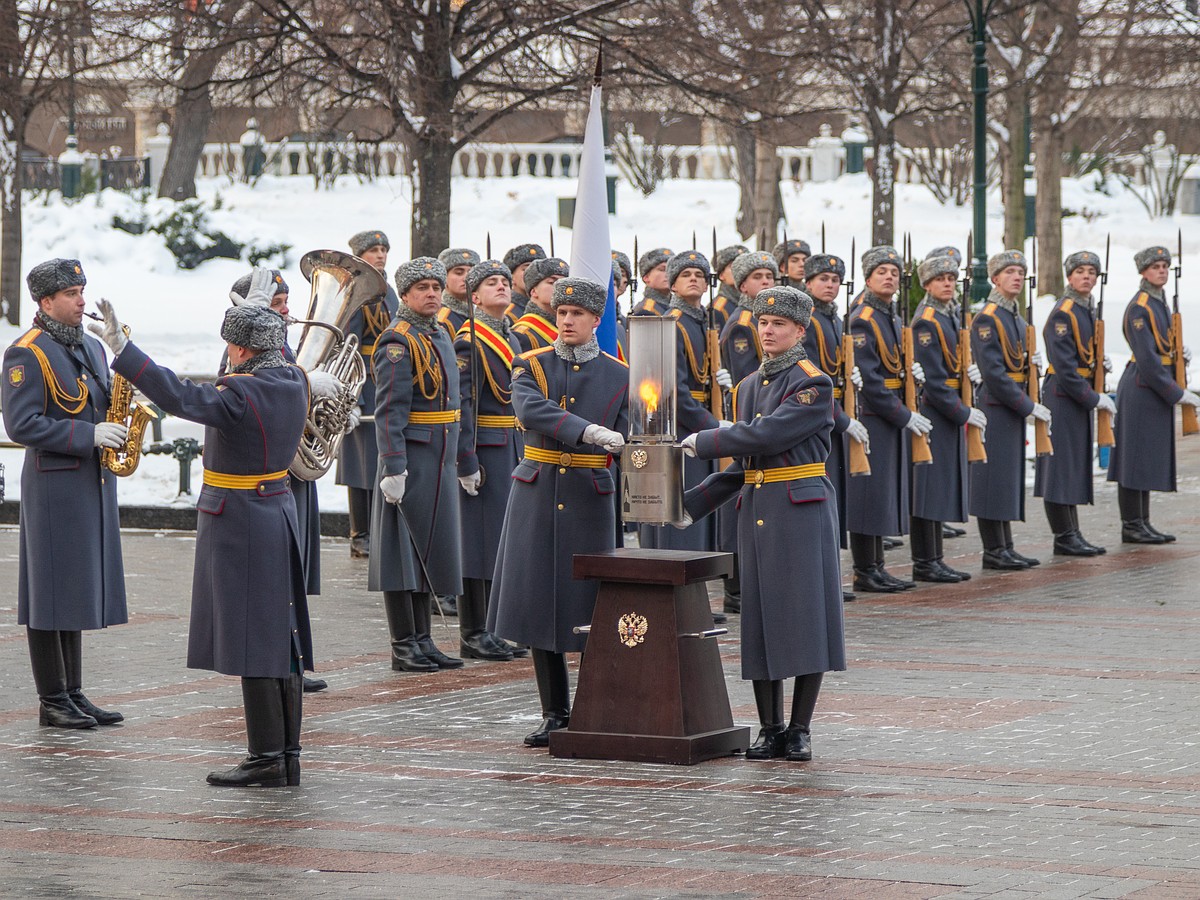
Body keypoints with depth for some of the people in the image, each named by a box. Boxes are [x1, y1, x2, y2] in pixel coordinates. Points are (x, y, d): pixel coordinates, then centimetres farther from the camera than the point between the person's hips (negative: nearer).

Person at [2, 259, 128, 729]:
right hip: (54, 485, -8)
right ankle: (52, 702, 1)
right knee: (50, 595, -3)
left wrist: (117, 427, 1)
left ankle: (74, 694, 16)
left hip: (94, 483, 8)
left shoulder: (92, 347, 15)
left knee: (79, 591, 11)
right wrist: (89, 436, -21)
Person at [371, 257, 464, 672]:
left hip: (439, 462, 9)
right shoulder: (398, 342, -13)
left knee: (430, 550, 12)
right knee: (404, 550, -4)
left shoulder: (440, 337, 15)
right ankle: (403, 647, -1)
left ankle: (423, 641, 18)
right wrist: (393, 467, -25)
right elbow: (388, 410, -19)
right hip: (410, 460, -9)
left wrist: (456, 461, 22)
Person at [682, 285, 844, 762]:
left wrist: (704, 442, -11)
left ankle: (800, 730, 0)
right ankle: (770, 729, 9)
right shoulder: (749, 386, 16)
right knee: (761, 619, 4)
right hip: (756, 511, 6)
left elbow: (768, 435, -18)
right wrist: (691, 503, 11)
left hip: (802, 509, -6)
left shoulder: (815, 384, -6)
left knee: (806, 614, -5)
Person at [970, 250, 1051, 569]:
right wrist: (1028, 406, -19)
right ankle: (993, 550, -1)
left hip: (1013, 407, 9)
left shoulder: (1016, 319, 15)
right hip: (995, 408, -9)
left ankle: (1005, 548, 16)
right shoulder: (987, 319, -14)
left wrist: (1028, 362, 0)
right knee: (994, 475, -5)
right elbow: (993, 372, -20)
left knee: (1009, 478, 11)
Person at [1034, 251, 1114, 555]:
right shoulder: (1063, 313, -15)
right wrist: (1093, 399, -19)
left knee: (1075, 467, 12)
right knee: (1061, 464, -5)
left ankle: (1072, 536, 16)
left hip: (1079, 396, 10)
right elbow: (1065, 366, -20)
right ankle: (1064, 538, -2)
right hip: (1062, 396, -10)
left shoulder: (1088, 311, 13)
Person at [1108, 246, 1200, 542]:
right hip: (1142, 387, -10)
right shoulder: (1139, 308, -15)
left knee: (1149, 458, 11)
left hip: (1157, 387, 10)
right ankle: (1131, 526, -2)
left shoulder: (1160, 303, 15)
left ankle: (1142, 524, 16)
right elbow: (1147, 359, -20)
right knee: (1136, 455, -5)